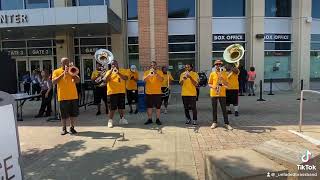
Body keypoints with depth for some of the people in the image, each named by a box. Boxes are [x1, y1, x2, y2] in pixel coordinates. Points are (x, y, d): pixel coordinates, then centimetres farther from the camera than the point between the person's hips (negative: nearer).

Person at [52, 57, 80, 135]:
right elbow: (54, 82, -8)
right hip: (63, 97, -2)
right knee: (64, 114, 4)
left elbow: (78, 80, 2)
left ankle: (72, 127, 20)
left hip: (73, 96, 2)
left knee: (74, 113, 6)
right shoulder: (56, 71, 7)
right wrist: (63, 74, -13)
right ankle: (64, 129, 18)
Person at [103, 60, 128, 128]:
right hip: (112, 92, -3)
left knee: (121, 106, 13)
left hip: (121, 91, 3)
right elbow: (105, 80, -12)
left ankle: (122, 119, 26)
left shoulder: (123, 71, 7)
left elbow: (126, 78, -9)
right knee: (112, 108, -4)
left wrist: (118, 73, -20)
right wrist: (111, 72, -18)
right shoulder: (109, 72, 3)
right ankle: (110, 121, 5)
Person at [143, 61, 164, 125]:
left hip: (157, 92, -1)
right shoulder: (146, 72, 8)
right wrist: (149, 74, -24)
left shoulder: (160, 72, 5)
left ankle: (158, 119, 13)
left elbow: (161, 79, -12)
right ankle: (149, 119, 18)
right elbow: (144, 80, -8)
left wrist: (156, 73, -23)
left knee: (158, 107, 3)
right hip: (148, 92, 1)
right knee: (149, 107, 6)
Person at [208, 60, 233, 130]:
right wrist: (213, 87, -13)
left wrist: (222, 79, -14)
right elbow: (209, 84, 7)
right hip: (214, 93, 0)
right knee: (214, 109, 7)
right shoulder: (212, 74, 5)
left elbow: (227, 84, 3)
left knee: (224, 109, 1)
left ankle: (226, 123, 7)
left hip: (222, 93, 0)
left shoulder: (224, 73, 6)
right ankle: (215, 122, 18)